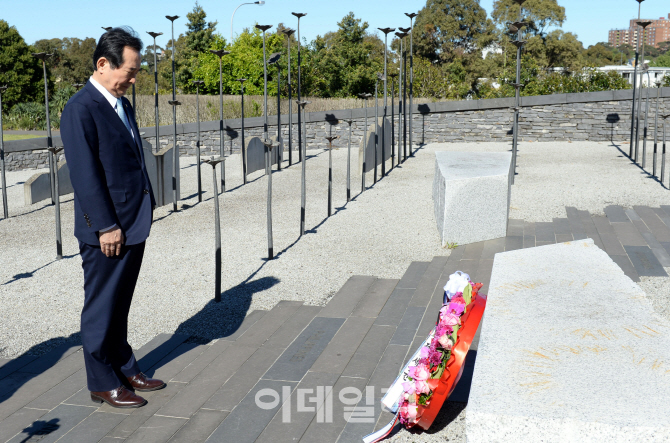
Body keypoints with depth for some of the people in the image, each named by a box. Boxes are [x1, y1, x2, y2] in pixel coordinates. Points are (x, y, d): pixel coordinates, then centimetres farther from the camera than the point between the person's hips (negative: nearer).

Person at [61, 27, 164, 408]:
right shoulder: (81, 109, -14)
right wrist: (106, 226, -18)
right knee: (101, 308, 5)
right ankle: (103, 384, 18)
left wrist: (147, 206, 14)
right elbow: (85, 174, -18)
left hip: (134, 226, 8)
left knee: (120, 305, 19)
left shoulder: (123, 105, 13)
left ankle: (125, 369, 32)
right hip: (106, 231, -8)